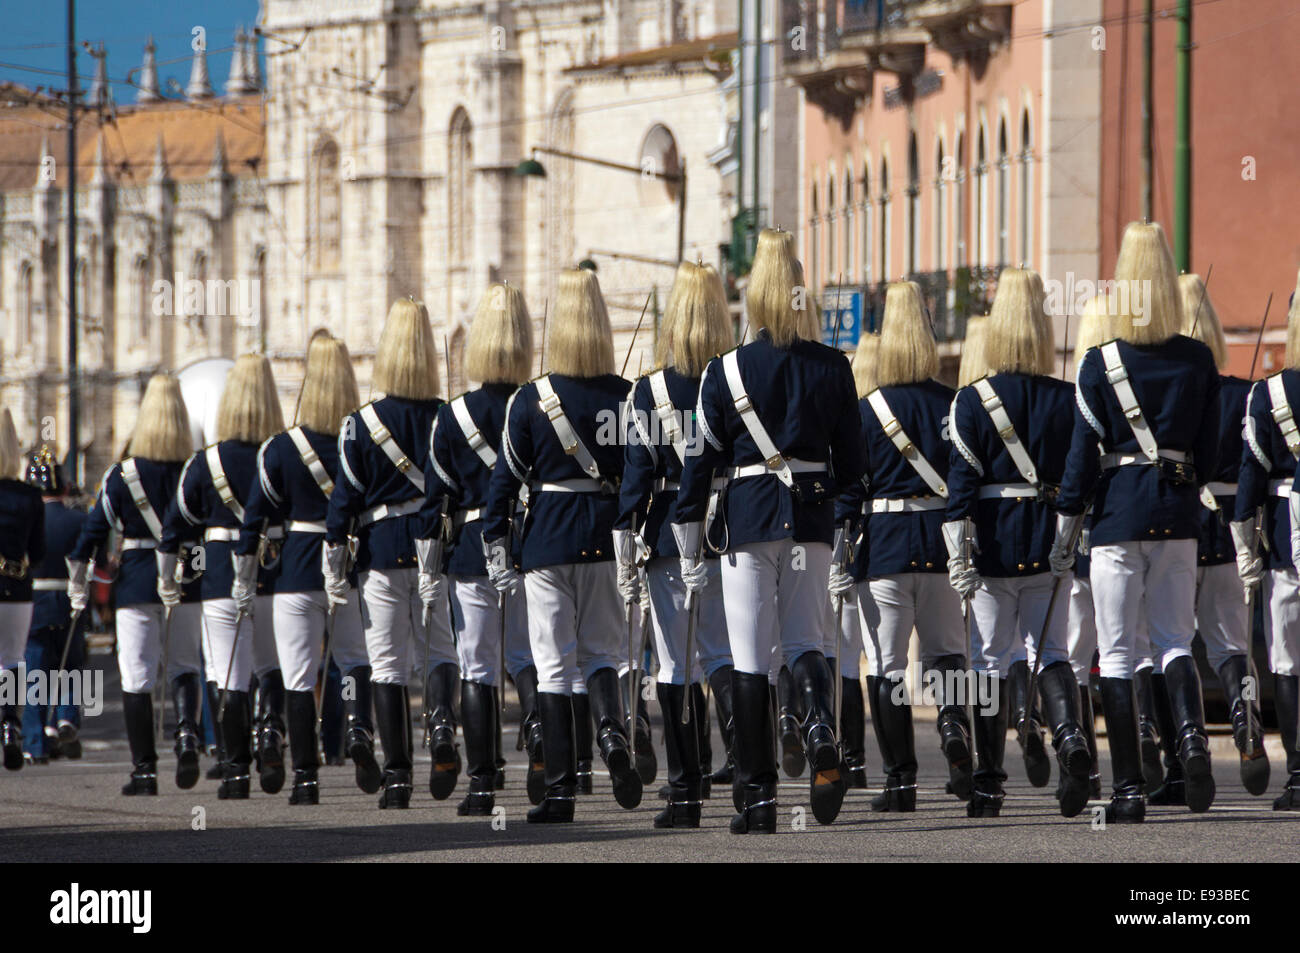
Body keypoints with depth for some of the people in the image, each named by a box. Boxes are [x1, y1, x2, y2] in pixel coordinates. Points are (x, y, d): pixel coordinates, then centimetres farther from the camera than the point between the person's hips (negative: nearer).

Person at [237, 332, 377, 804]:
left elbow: (256, 517, -2)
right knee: (355, 659, 20)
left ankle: (305, 777, 0)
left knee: (299, 676, 2)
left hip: (298, 570, -2)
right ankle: (359, 727, -9)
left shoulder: (281, 449, -5)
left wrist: (243, 580, 5)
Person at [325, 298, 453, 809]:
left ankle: (397, 774, -1)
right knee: (438, 652, 13)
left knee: (387, 664, 3)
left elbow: (345, 496, -3)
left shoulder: (362, 424, -4)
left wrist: (334, 563, 1)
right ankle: (443, 723, -17)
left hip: (382, 551, -2)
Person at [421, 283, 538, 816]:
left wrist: (428, 574, 2)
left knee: (477, 669, 4)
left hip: (472, 551, -2)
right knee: (526, 658, 14)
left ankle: (482, 786, 0)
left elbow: (435, 499, -2)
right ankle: (540, 736, -16)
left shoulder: (453, 417, -3)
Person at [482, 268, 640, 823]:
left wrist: (496, 549, 1)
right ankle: (612, 730, -17)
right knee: (602, 653, 15)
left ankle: (559, 791, -1)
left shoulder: (531, 400, -3)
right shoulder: (626, 397, 0)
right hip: (608, 537, 2)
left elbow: (505, 479, -3)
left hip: (548, 539, -2)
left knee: (554, 665, 2)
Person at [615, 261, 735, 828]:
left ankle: (685, 796, 4)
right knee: (723, 656, 10)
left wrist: (625, 562, -3)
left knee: (675, 667, 4)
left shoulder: (649, 392, -4)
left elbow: (635, 477, -5)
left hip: (669, 537, -2)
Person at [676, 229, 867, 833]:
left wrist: (688, 548, 3)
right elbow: (852, 460, 5)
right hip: (813, 515, 2)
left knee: (751, 658, 2)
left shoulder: (726, 371, -4)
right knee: (805, 640, 12)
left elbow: (701, 459, -2)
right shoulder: (833, 368, 1)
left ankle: (759, 798, 0)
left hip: (749, 517, -2)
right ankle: (820, 726, -21)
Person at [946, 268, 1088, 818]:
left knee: (992, 662, 5)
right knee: (1051, 651, 9)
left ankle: (989, 785, 7)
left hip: (995, 543, -2)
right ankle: (1069, 735, -19)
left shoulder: (972, 401, -5)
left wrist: (959, 555, -9)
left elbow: (962, 480, -9)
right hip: (1050, 543, 2)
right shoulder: (1067, 400, 1)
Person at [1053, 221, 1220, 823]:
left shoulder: (1100, 365, -6)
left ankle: (1129, 790, -1)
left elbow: (1083, 455, -5)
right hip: (1178, 514, 3)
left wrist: (1065, 532, 1)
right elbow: (1209, 452, 7)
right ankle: (1191, 731, -18)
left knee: (1117, 655, 2)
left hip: (1118, 513, -3)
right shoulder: (1198, 361, 2)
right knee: (1174, 640, 12)